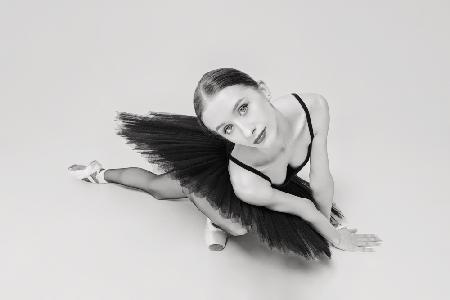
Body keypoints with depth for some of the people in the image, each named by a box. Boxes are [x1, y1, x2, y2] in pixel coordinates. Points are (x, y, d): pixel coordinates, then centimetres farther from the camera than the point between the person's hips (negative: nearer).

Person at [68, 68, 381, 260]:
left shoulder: (314, 106, -42)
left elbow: (321, 181, -22)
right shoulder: (247, 185, -50)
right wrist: (335, 237, -6)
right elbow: (303, 207, -28)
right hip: (210, 173, -3)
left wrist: (327, 215, -1)